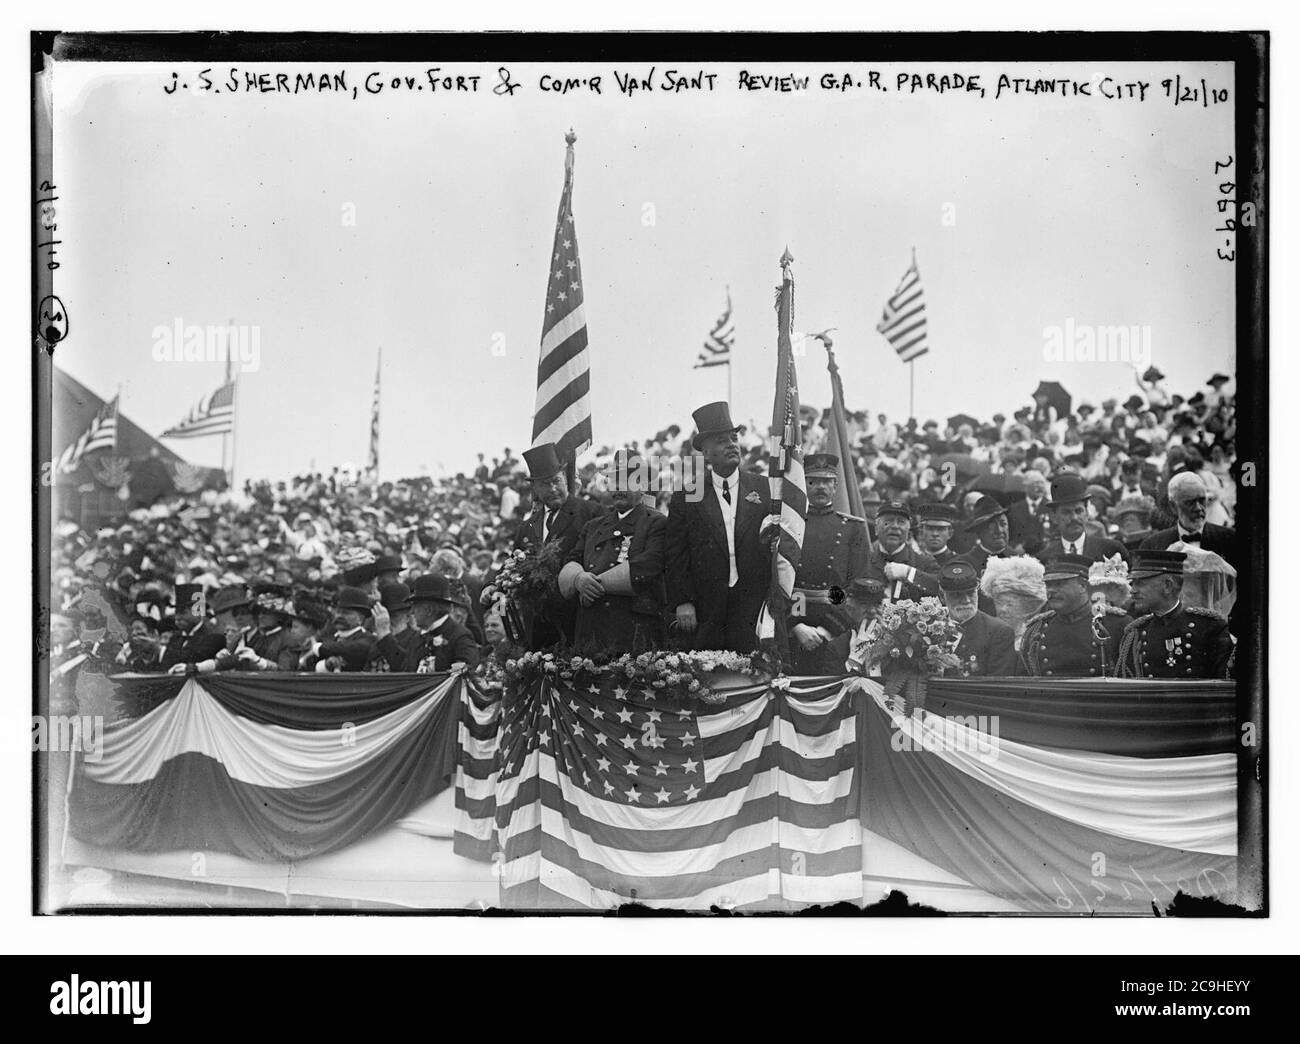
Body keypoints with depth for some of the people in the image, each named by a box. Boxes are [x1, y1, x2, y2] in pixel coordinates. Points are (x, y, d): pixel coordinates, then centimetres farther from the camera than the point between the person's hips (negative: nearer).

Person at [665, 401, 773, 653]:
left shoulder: (764, 488, 8)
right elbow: (675, 555, 3)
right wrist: (682, 602, -6)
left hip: (756, 608, 1)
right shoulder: (686, 496, 5)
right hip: (705, 611, -1)